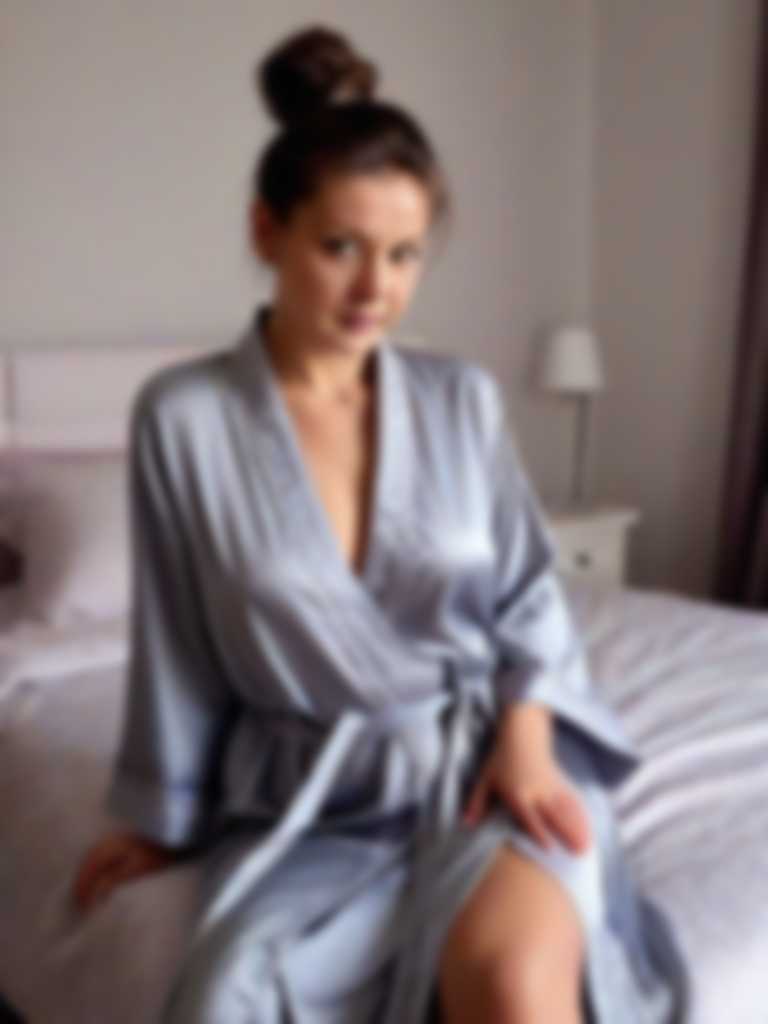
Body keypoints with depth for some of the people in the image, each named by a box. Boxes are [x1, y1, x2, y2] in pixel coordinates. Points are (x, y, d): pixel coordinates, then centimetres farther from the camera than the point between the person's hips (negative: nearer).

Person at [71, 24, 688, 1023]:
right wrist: (165, 819, 11)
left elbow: (527, 591, 8)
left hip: (486, 750, 1)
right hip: (311, 792, 0)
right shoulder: (183, 415, -6)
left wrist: (526, 729, -9)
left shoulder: (464, 397, 0)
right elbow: (179, 649, 2)